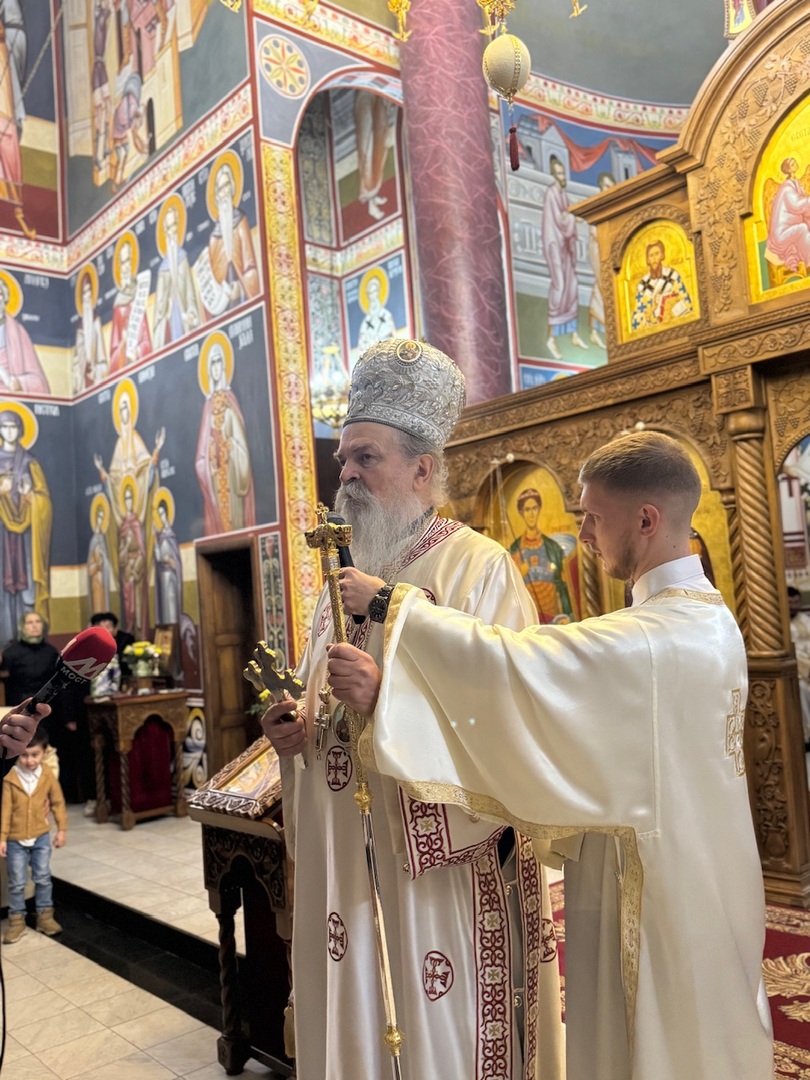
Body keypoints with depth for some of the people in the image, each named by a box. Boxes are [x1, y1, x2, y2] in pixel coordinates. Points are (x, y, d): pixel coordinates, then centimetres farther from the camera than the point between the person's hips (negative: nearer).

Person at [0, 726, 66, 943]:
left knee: (43, 878, 11)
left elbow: (58, 803, 1)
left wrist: (62, 829, 2)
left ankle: (45, 916, 24)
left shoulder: (48, 775, -8)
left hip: (41, 837, 2)